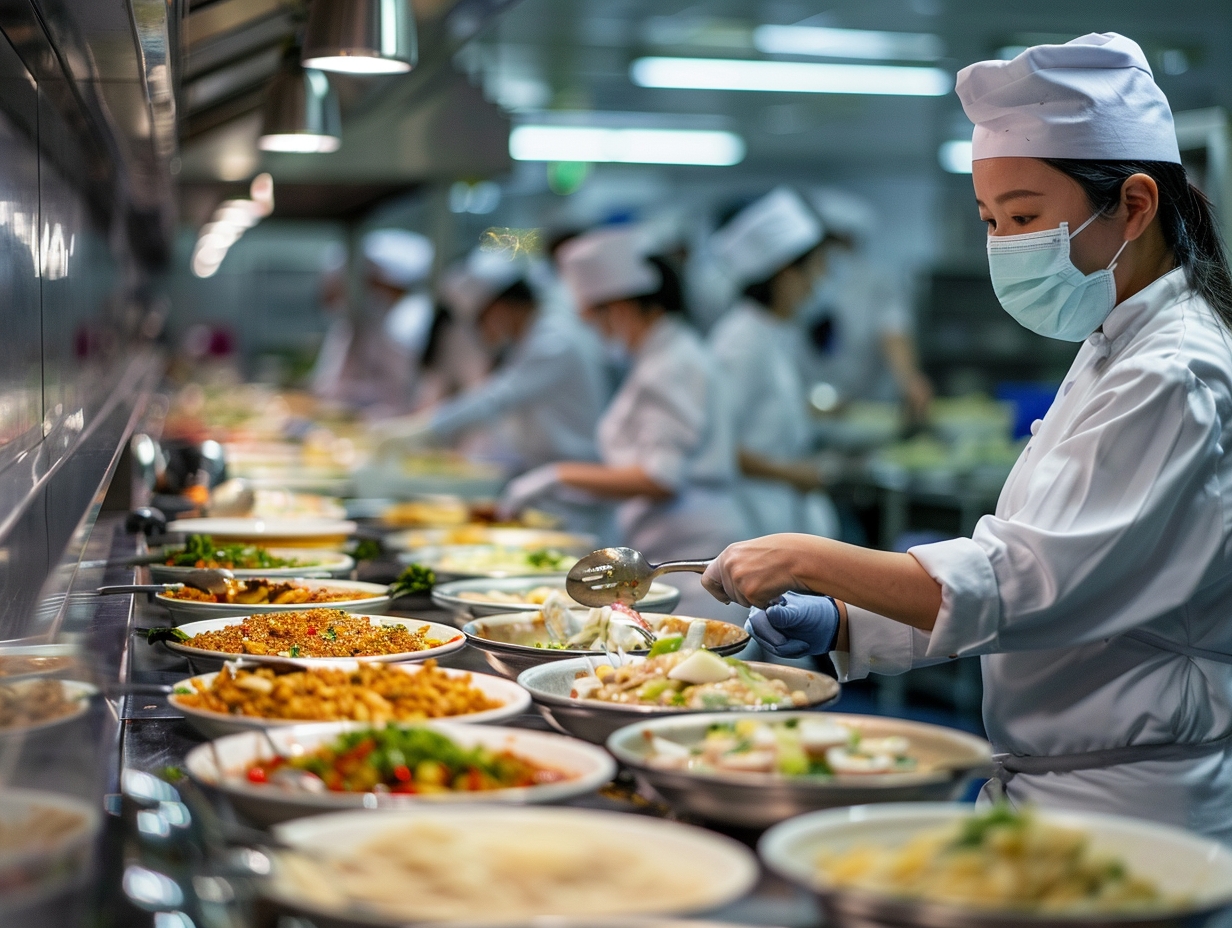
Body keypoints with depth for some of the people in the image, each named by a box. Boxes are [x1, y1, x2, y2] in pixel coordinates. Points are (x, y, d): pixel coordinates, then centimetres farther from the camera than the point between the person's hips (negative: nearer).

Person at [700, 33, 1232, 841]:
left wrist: (808, 560, -22)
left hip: (1128, 816, -8)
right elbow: (1029, 582, 14)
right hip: (1046, 788, 8)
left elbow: (1026, 585, -25)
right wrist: (843, 623, 5)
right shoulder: (1115, 354, 13)